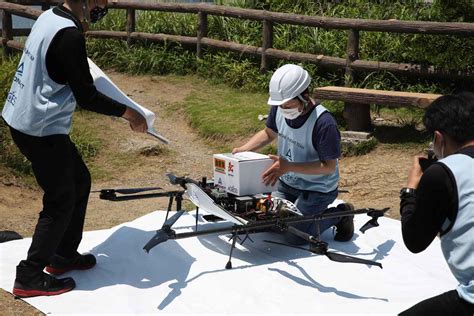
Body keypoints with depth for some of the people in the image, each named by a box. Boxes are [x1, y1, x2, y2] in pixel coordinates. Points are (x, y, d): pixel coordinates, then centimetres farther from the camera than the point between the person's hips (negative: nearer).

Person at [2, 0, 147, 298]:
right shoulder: (69, 35, -25)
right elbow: (87, 97, -21)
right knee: (61, 201, 3)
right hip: (42, 131, -9)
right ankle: (30, 277, 11)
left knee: (79, 181, 20)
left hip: (26, 120, 9)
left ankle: (64, 255, 30)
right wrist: (129, 113, -11)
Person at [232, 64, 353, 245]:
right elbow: (269, 133, 8)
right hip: (286, 183, 7)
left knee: (294, 237, -12)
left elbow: (329, 166, -27)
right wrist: (241, 150, -8)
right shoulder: (279, 109, -12)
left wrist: (288, 167, -35)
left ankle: (339, 216, 9)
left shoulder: (324, 123, -32)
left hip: (317, 190, -7)